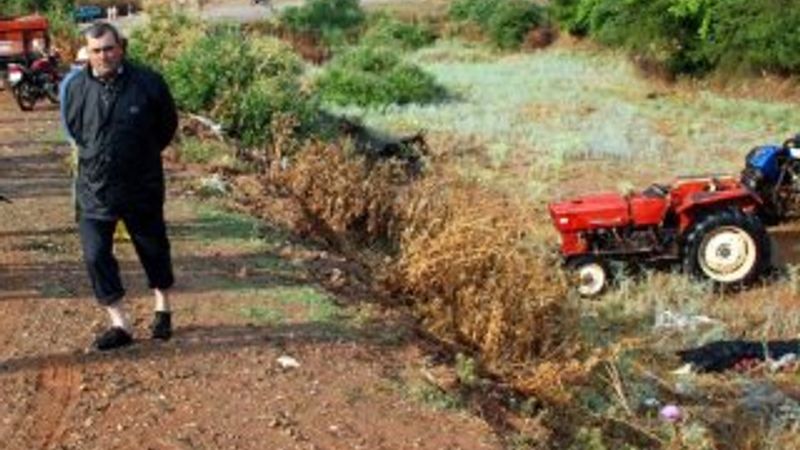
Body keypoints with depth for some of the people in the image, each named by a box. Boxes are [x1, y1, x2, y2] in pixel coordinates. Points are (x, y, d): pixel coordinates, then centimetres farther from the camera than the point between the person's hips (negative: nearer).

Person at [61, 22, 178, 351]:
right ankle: (120, 325, 4)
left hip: (142, 186, -1)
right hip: (95, 189, 1)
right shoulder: (76, 87, -5)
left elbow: (167, 125, 4)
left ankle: (163, 311, 35)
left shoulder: (148, 83, -12)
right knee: (96, 255, -5)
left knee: (154, 249, 13)